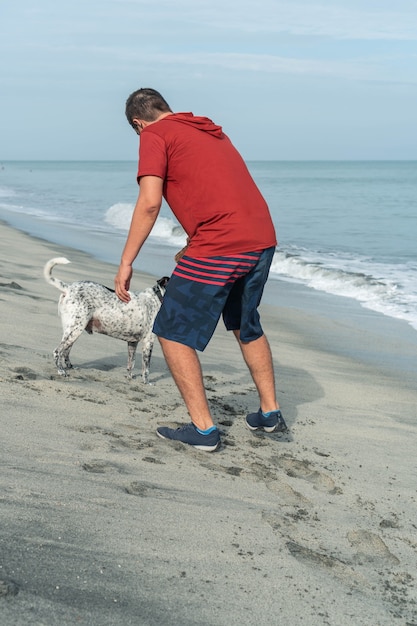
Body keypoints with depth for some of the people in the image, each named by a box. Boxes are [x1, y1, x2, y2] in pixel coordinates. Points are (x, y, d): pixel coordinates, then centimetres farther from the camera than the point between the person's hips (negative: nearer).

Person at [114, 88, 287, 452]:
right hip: (263, 240, 8)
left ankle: (203, 429, 6)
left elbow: (150, 203, -11)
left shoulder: (155, 135, 1)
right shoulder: (212, 131, 24)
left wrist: (126, 263, -8)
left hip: (217, 247, -8)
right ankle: (270, 413, 34)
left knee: (173, 334, 6)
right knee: (247, 327, 27)